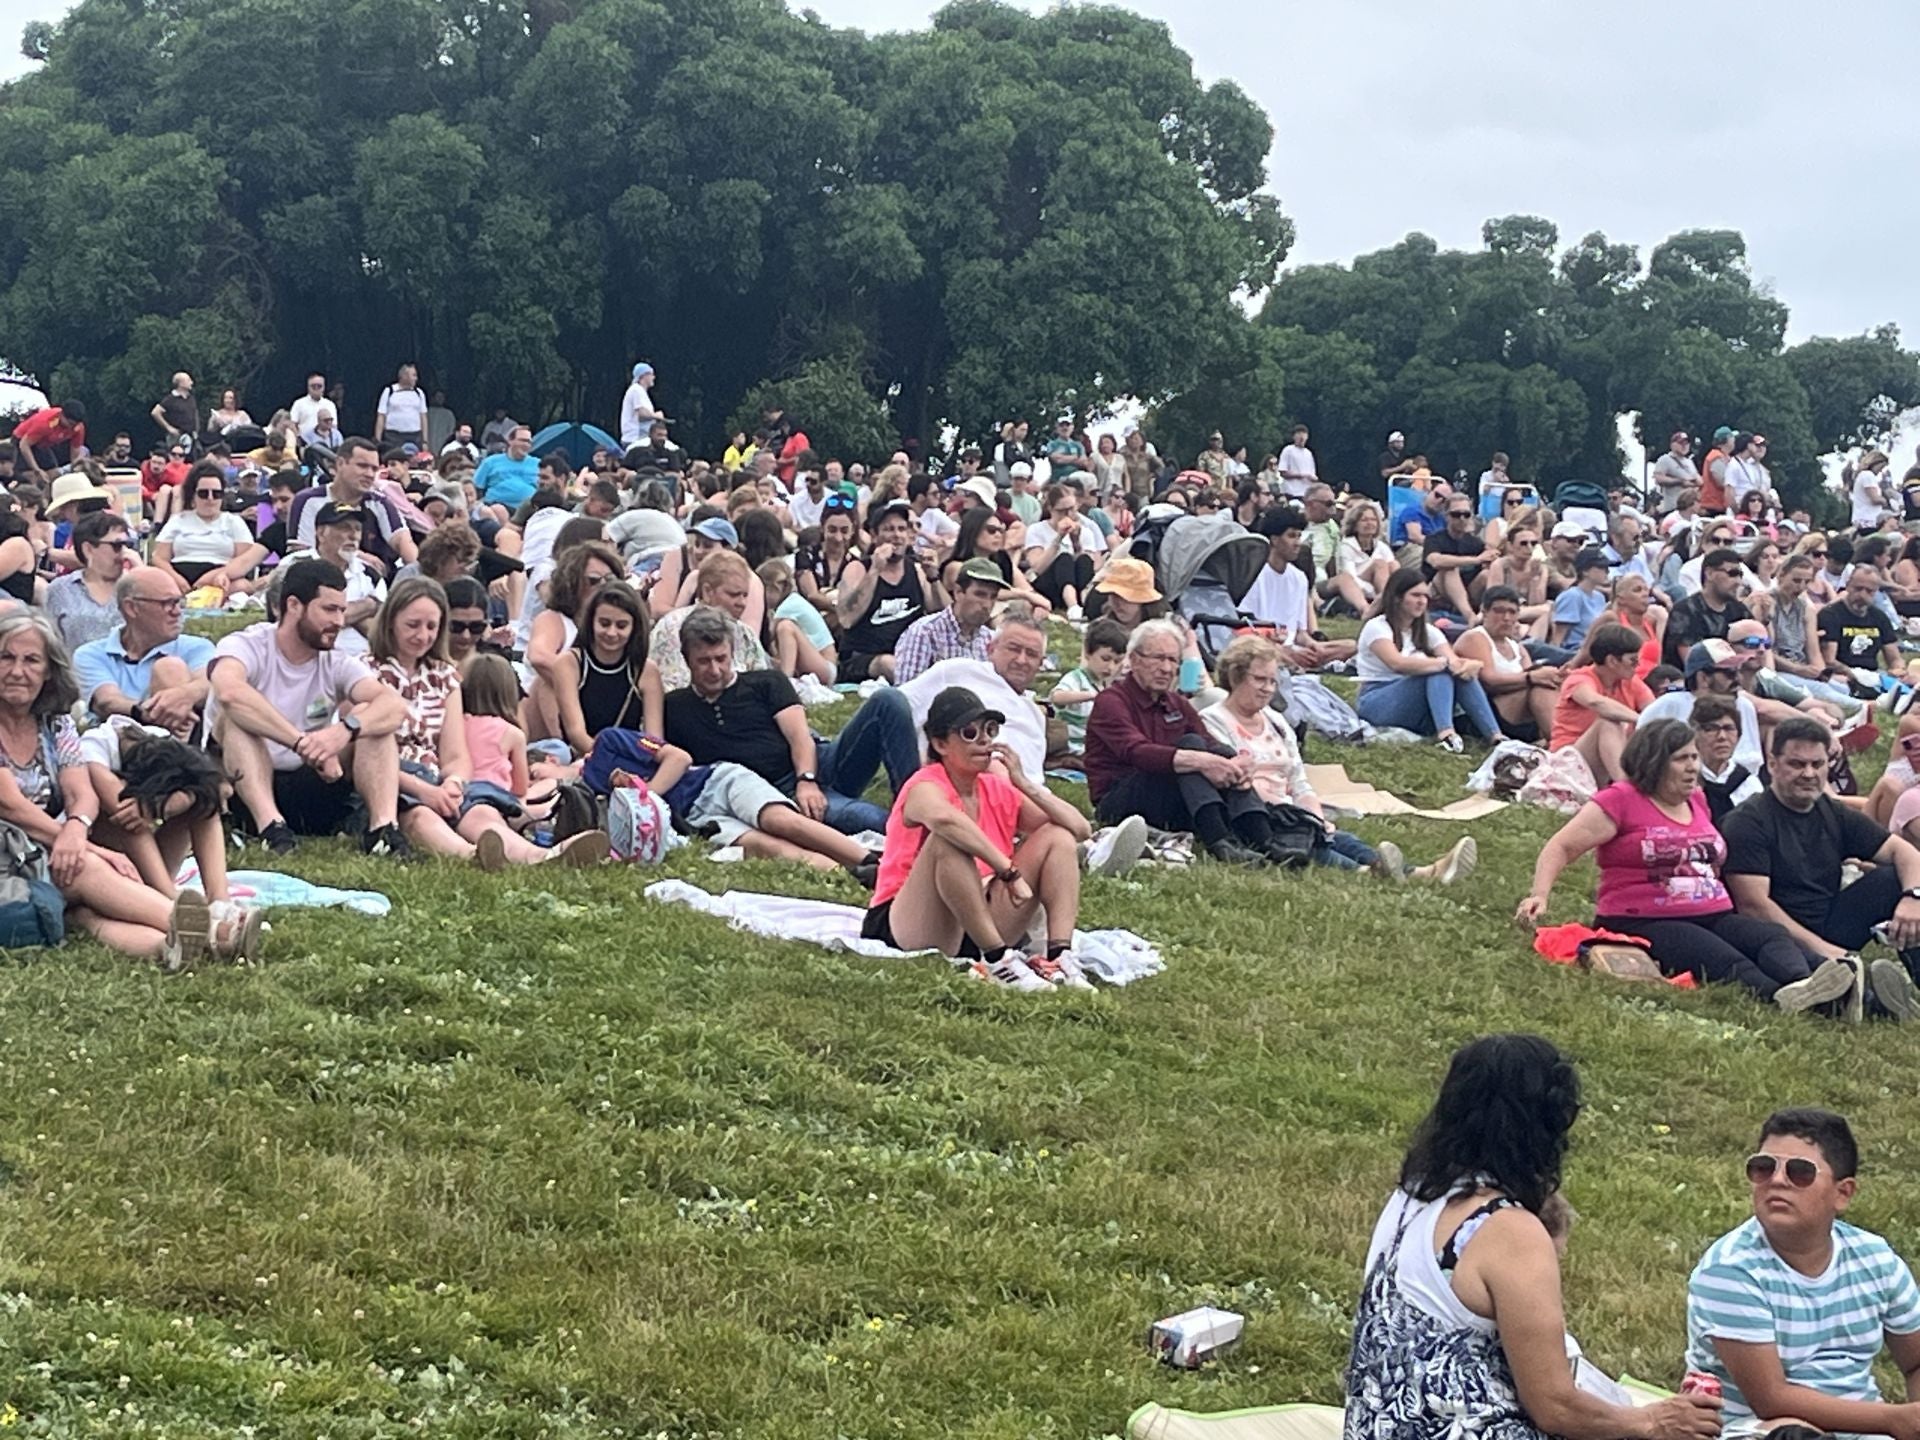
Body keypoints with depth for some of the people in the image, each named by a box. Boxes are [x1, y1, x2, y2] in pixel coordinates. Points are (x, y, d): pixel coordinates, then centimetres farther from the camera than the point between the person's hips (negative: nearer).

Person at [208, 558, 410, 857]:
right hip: (242, 788, -3)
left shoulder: (336, 665, 4)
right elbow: (229, 690, -34)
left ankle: (383, 827, -30)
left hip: (310, 789, 4)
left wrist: (345, 730, -37)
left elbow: (396, 706, -16)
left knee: (368, 717, -12)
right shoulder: (248, 647, -8)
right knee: (239, 714, -27)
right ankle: (269, 824, -42)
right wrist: (302, 743, -39)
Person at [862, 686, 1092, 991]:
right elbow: (944, 819, -40)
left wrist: (1025, 784, -9)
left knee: (1057, 837, -3)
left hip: (976, 927, 7)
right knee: (949, 840, -33)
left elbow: (1080, 829, 2)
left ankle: (1060, 955, -21)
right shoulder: (925, 787, -12)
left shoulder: (997, 789, 7)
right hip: (904, 928, -7)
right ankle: (999, 961, -34)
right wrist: (1010, 871, -38)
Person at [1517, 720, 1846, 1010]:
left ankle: (1801, 984, -57)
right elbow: (1561, 848, -6)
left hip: (1714, 916, 7)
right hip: (1644, 924, -7)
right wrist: (1539, 896, -22)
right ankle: (1781, 999, -63)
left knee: (1774, 938, -25)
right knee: (1727, 962, -36)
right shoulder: (1620, 800, -1)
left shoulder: (1697, 800, 21)